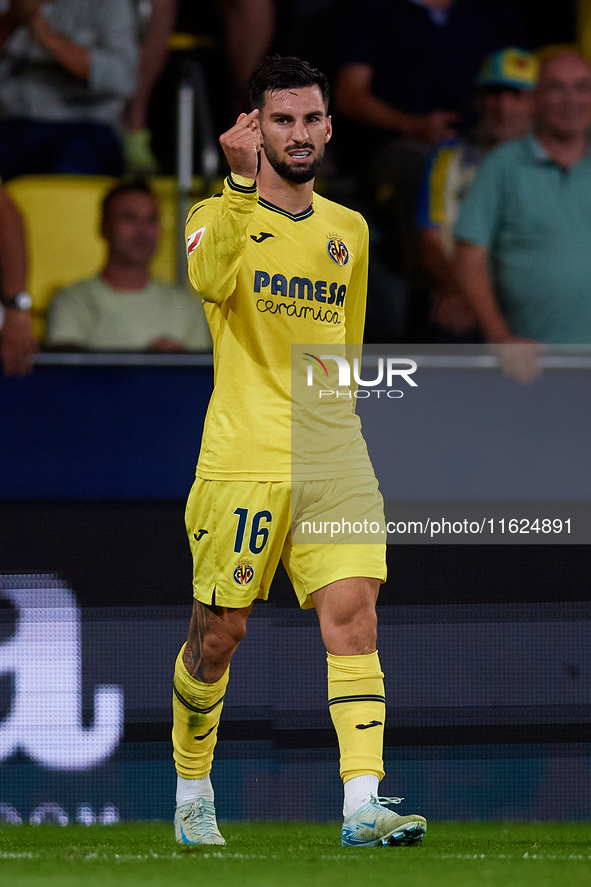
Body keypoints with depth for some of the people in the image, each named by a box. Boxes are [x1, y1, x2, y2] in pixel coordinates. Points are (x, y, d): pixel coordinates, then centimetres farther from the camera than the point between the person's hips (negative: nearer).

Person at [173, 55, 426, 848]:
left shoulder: (349, 231, 14)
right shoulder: (220, 216, -1)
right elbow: (210, 278, -26)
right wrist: (242, 184, -33)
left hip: (332, 456, 3)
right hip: (241, 461, -3)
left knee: (352, 609, -14)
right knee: (219, 632, 4)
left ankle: (362, 804, -21)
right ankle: (192, 790, 27)